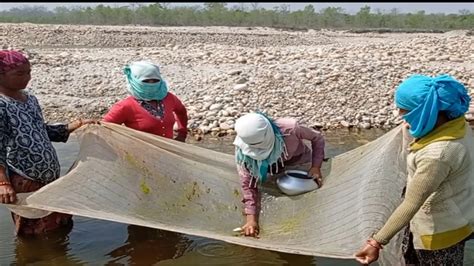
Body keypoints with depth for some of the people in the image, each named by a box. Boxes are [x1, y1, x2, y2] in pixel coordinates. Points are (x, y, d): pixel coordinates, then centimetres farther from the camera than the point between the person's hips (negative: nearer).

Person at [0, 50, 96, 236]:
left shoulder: (30, 99, 10)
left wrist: (75, 126, 12)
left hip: (50, 175, 8)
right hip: (24, 182, -8)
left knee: (60, 224, 22)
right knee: (34, 234, 10)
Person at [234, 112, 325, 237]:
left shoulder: (289, 128, -43)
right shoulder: (243, 151, -37)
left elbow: (318, 138, -25)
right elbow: (247, 184, -34)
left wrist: (316, 167, -34)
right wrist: (251, 219, -43)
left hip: (300, 160, -1)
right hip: (272, 164, 2)